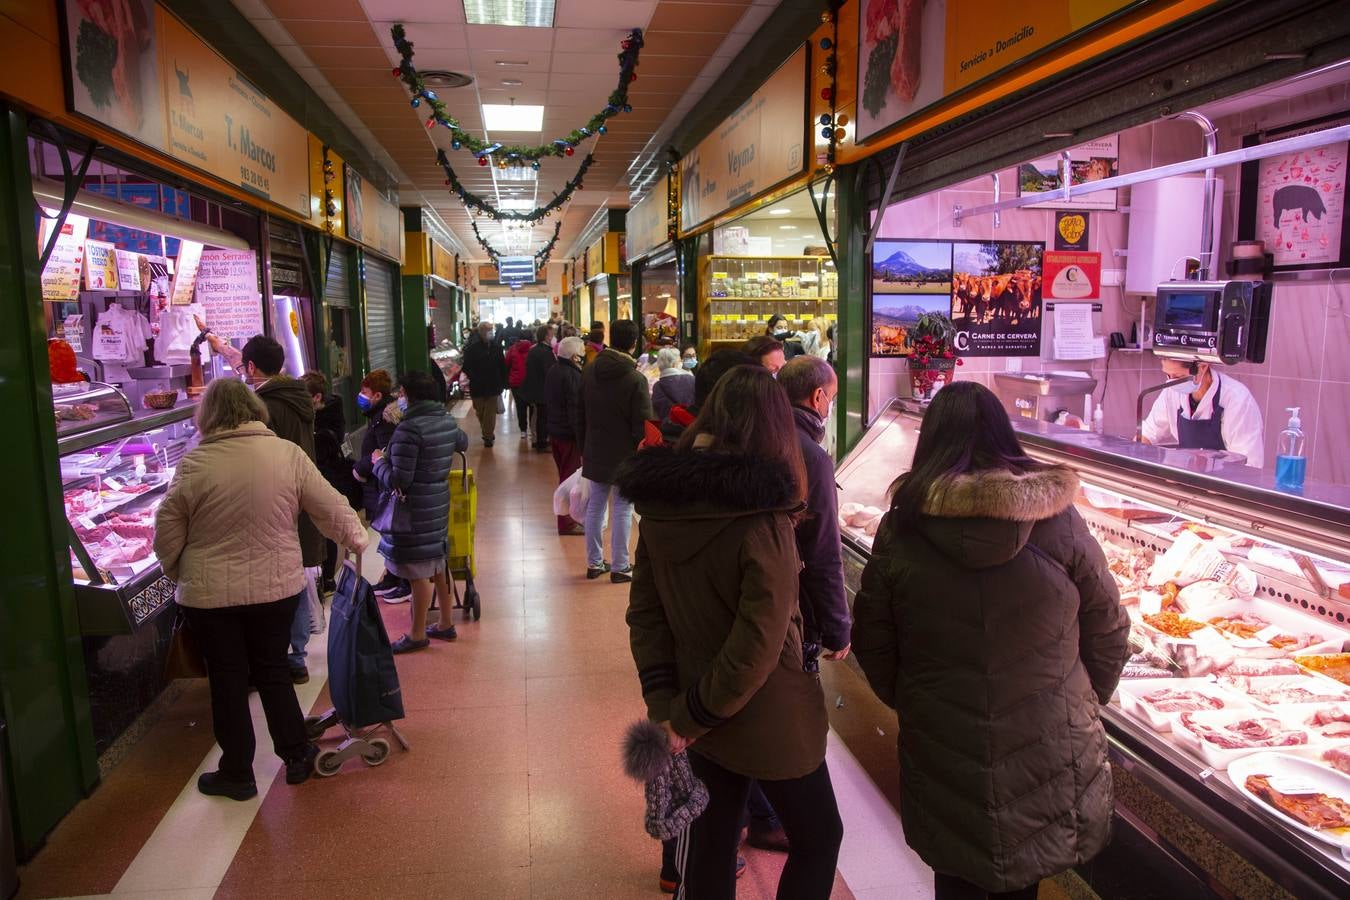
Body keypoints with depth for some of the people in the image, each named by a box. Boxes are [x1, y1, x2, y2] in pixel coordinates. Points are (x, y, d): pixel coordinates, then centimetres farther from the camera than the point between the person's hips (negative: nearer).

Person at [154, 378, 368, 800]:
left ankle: (237, 773, 23)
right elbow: (331, 509, -1)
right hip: (277, 588, 2)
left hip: (210, 594, -2)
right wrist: (358, 541, 16)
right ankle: (296, 755, 28)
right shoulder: (288, 454, -6)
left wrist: (180, 575, 12)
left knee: (228, 679, 11)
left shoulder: (195, 463, -12)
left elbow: (167, 534, -5)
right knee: (273, 671, 18)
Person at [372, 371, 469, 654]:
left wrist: (378, 461, -4)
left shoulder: (409, 429, -21)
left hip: (414, 511, -8)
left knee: (418, 574, 3)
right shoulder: (447, 421, 4)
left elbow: (398, 480, -21)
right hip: (439, 504, 9)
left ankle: (417, 635, 16)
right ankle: (445, 625, 31)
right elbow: (463, 443, 27)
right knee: (437, 567, 19)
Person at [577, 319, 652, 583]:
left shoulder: (590, 371, 1)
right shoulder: (635, 379, -18)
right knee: (622, 509, 3)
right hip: (625, 456, -5)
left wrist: (583, 448, 18)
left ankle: (594, 562, 22)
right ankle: (620, 567, 10)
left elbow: (580, 414, 9)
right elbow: (643, 425, -16)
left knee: (595, 506, 14)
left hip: (595, 452, 5)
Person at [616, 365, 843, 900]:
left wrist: (664, 704, -3)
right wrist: (688, 717, -14)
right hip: (768, 721, -5)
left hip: (703, 716, 6)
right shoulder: (762, 520, -24)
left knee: (712, 835, 23)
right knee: (818, 837, 18)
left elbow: (644, 610, -3)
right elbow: (758, 649, -25)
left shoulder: (661, 505, -6)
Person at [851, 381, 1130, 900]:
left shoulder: (901, 527, -11)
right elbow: (1109, 631, 0)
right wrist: (1085, 704, 16)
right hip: (1047, 743, 1)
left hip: (939, 743, 0)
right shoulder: (1058, 520, -10)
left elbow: (872, 642, -4)